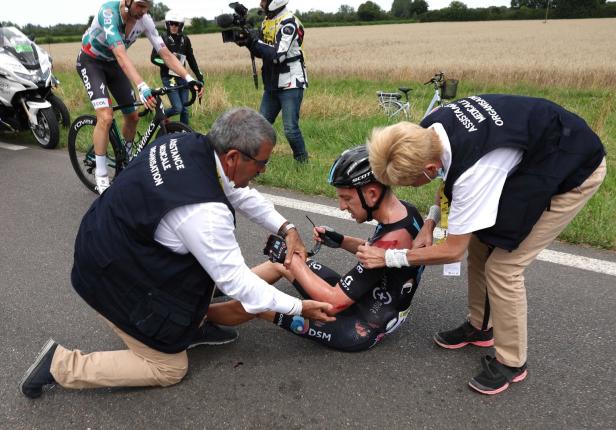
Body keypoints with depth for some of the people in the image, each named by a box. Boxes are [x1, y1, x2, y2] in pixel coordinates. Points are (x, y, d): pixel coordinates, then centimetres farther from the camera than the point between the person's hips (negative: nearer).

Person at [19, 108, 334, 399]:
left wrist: (286, 229, -3)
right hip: (112, 278, -8)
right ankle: (61, 364, 10)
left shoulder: (191, 144, -12)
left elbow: (240, 194, 3)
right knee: (169, 369, 8)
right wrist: (298, 307, -13)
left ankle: (193, 320, 21)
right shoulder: (203, 210, -35)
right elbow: (234, 280, -23)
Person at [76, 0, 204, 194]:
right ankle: (101, 177, -11)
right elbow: (121, 55, -44)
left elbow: (166, 54, -16)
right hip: (91, 61, -6)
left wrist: (189, 78, -29)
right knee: (106, 117, -23)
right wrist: (142, 87, -57)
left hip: (112, 63, 6)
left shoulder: (144, 19, -17)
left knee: (132, 117, 5)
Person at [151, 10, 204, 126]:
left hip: (182, 77, 4)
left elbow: (191, 59, 12)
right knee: (177, 108, -12)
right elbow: (154, 58, -11)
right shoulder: (163, 39, -7)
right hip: (168, 77, -4)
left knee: (184, 109, 4)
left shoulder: (185, 40, 5)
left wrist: (199, 76, 8)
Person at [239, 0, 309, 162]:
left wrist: (254, 40, -18)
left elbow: (278, 55, -24)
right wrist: (248, 42, -2)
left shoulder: (289, 23, -15)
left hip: (291, 85, -8)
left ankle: (303, 161, 10)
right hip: (271, 85, 8)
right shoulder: (266, 21, 10)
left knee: (290, 129, -9)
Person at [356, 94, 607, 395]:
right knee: (479, 246, 8)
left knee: (502, 266, -11)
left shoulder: (473, 171, -40)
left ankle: (511, 362, 11)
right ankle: (480, 327, 29)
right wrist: (431, 221, -5)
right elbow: (452, 178, 6)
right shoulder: (428, 130, -17)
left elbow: (453, 251, -25)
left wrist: (387, 258, -17)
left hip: (574, 170, -8)